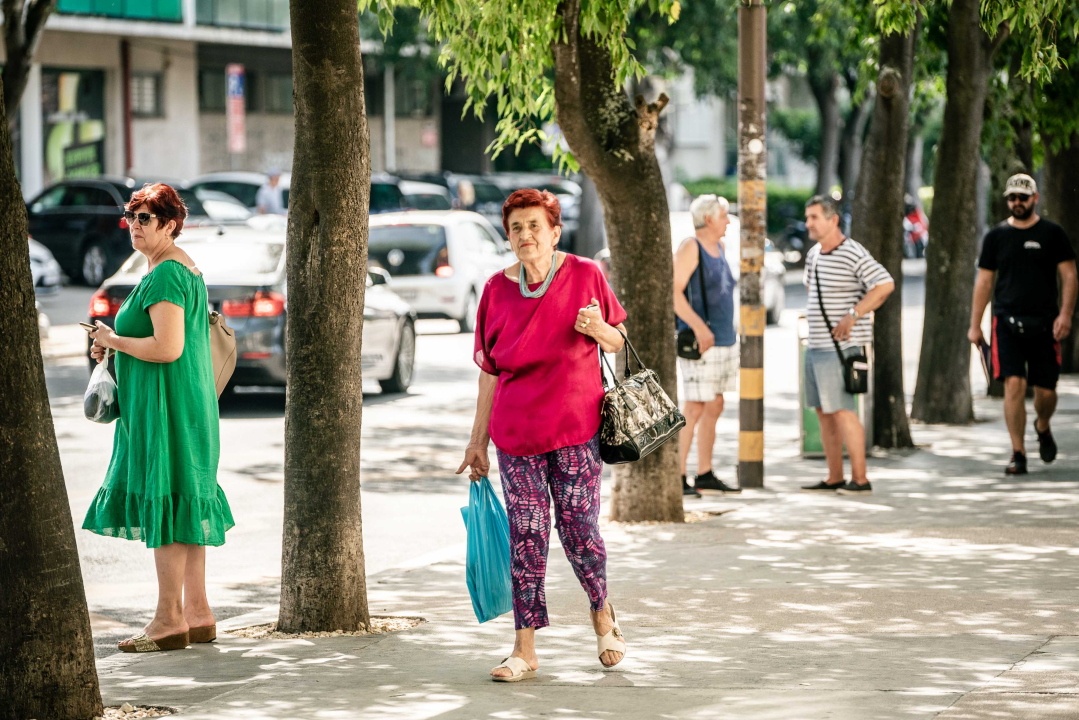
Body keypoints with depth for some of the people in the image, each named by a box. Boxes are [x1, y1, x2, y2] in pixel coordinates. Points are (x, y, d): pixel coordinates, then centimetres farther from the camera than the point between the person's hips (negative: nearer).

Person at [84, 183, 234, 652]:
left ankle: (169, 620, -6)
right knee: (185, 502, 12)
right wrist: (113, 347, 15)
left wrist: (115, 340, -10)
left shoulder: (165, 275, -16)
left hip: (165, 403, -11)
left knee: (162, 503, -8)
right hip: (188, 399, 11)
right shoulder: (186, 269, 17)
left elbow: (167, 348, -25)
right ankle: (198, 615, 15)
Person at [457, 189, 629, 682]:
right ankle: (524, 650, 5)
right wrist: (478, 439, 7)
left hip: (576, 429, -2)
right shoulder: (498, 289, 3)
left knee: (578, 530, -1)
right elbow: (489, 371, 7)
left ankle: (602, 614, 27)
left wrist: (598, 329, -17)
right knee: (526, 536, 1)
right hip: (515, 434, 2)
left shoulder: (585, 276, -2)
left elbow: (618, 343, 7)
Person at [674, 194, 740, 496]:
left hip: (724, 340, 9)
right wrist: (698, 326, -27)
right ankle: (677, 478, -9)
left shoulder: (719, 247, 15)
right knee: (694, 409, -11)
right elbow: (673, 292, -20)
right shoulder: (690, 247, -11)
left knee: (714, 409, 11)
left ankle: (705, 476, 16)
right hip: (700, 343, -9)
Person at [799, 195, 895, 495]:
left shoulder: (853, 254, -12)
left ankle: (860, 479, -7)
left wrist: (853, 315, -20)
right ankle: (834, 479, 13)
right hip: (815, 345, 9)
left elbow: (885, 284, -20)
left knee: (843, 411, -11)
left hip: (840, 346, -9)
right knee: (824, 412, 8)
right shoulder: (813, 254, 14)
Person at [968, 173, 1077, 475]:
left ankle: (1043, 427, 36)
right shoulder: (996, 236, 9)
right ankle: (1018, 453, -8)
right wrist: (975, 325, 7)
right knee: (1014, 385, -13)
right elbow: (984, 281, 12)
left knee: (1045, 390, 2)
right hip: (1007, 322, 0)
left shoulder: (1052, 234, 5)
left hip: (1044, 323, 0)